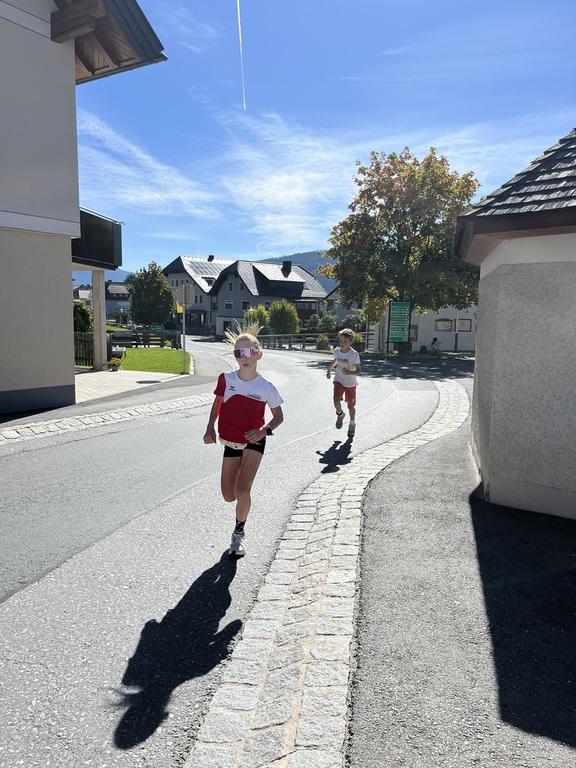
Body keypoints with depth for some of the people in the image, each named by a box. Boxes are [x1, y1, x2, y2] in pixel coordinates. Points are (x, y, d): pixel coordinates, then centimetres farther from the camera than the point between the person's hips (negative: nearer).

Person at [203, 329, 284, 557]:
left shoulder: (266, 388, -16)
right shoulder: (226, 379, -11)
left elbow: (278, 416, -2)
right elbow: (217, 403, 7)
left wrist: (264, 430, -20)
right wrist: (210, 428, -5)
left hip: (254, 442, -3)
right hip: (231, 442, 3)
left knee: (242, 491, -17)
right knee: (228, 496, 4)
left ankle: (239, 532, 11)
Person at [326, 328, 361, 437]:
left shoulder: (354, 354, -21)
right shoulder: (336, 350, -7)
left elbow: (359, 371, -19)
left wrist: (349, 372, -36)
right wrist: (330, 369, 13)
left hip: (350, 383, -2)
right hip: (339, 380, 2)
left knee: (350, 405, 10)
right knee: (336, 401, -19)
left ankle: (352, 424, 37)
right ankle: (340, 414, 15)